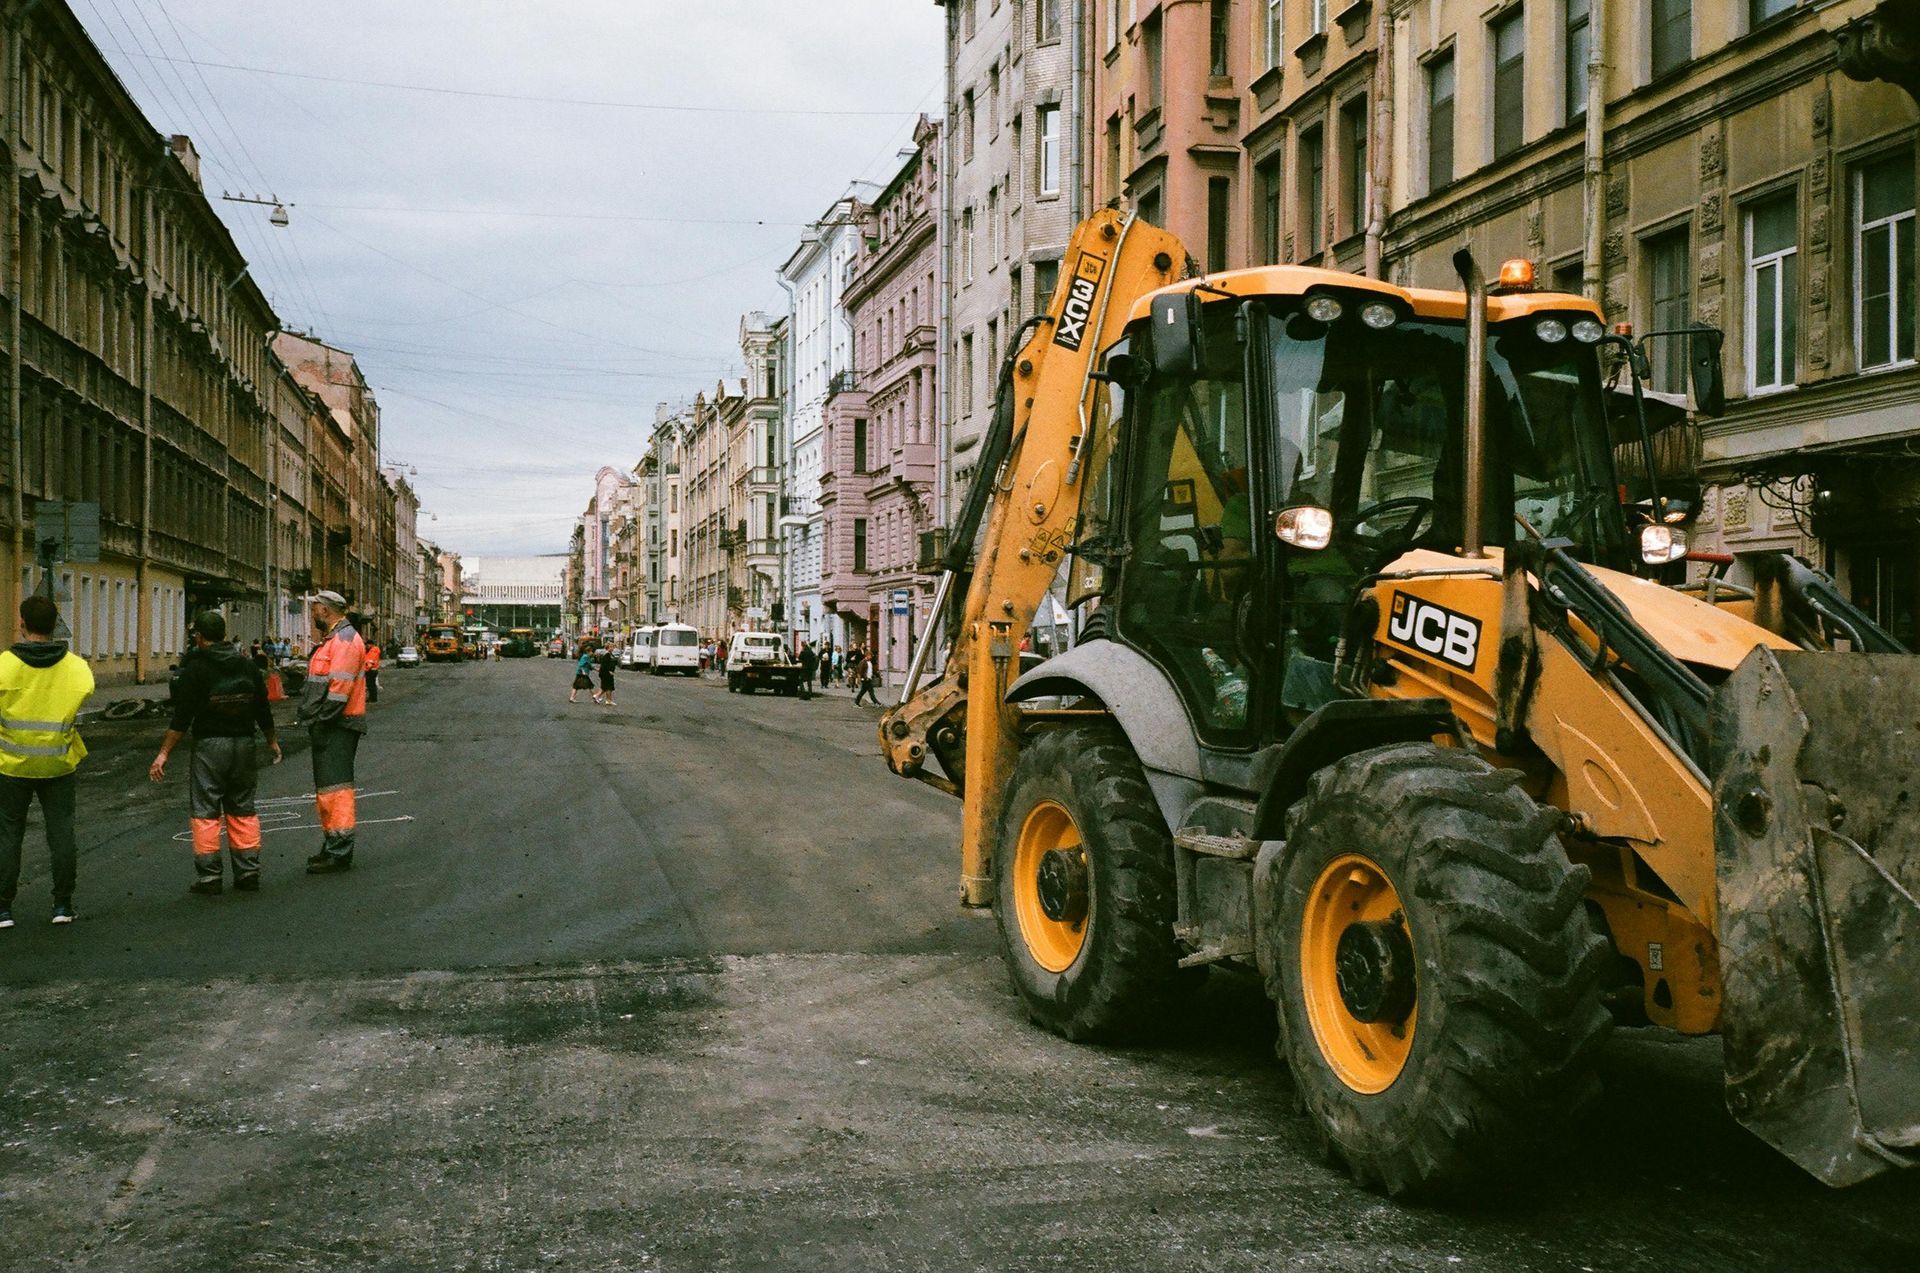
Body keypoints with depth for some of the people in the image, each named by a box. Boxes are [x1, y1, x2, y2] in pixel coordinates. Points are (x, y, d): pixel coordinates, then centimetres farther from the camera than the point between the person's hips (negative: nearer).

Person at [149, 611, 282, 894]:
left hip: (209, 744, -5)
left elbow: (182, 717, -11)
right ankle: (248, 872, 12)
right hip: (244, 743, 5)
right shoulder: (247, 665, 7)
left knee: (205, 812, 1)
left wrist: (164, 753, -7)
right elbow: (263, 709, 13)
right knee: (243, 810, 12)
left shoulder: (195, 668, -8)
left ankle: (208, 876, 0)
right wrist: (272, 741, 27)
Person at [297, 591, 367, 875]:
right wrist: (312, 721, 16)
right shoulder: (330, 640, 21)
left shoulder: (345, 639, -13)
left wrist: (321, 721, -21)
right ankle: (331, 846, 25)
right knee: (325, 787, 16)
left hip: (339, 726, -11)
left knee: (334, 786, -12)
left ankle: (340, 853, -11)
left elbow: (340, 687, -22)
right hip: (326, 726, 11)